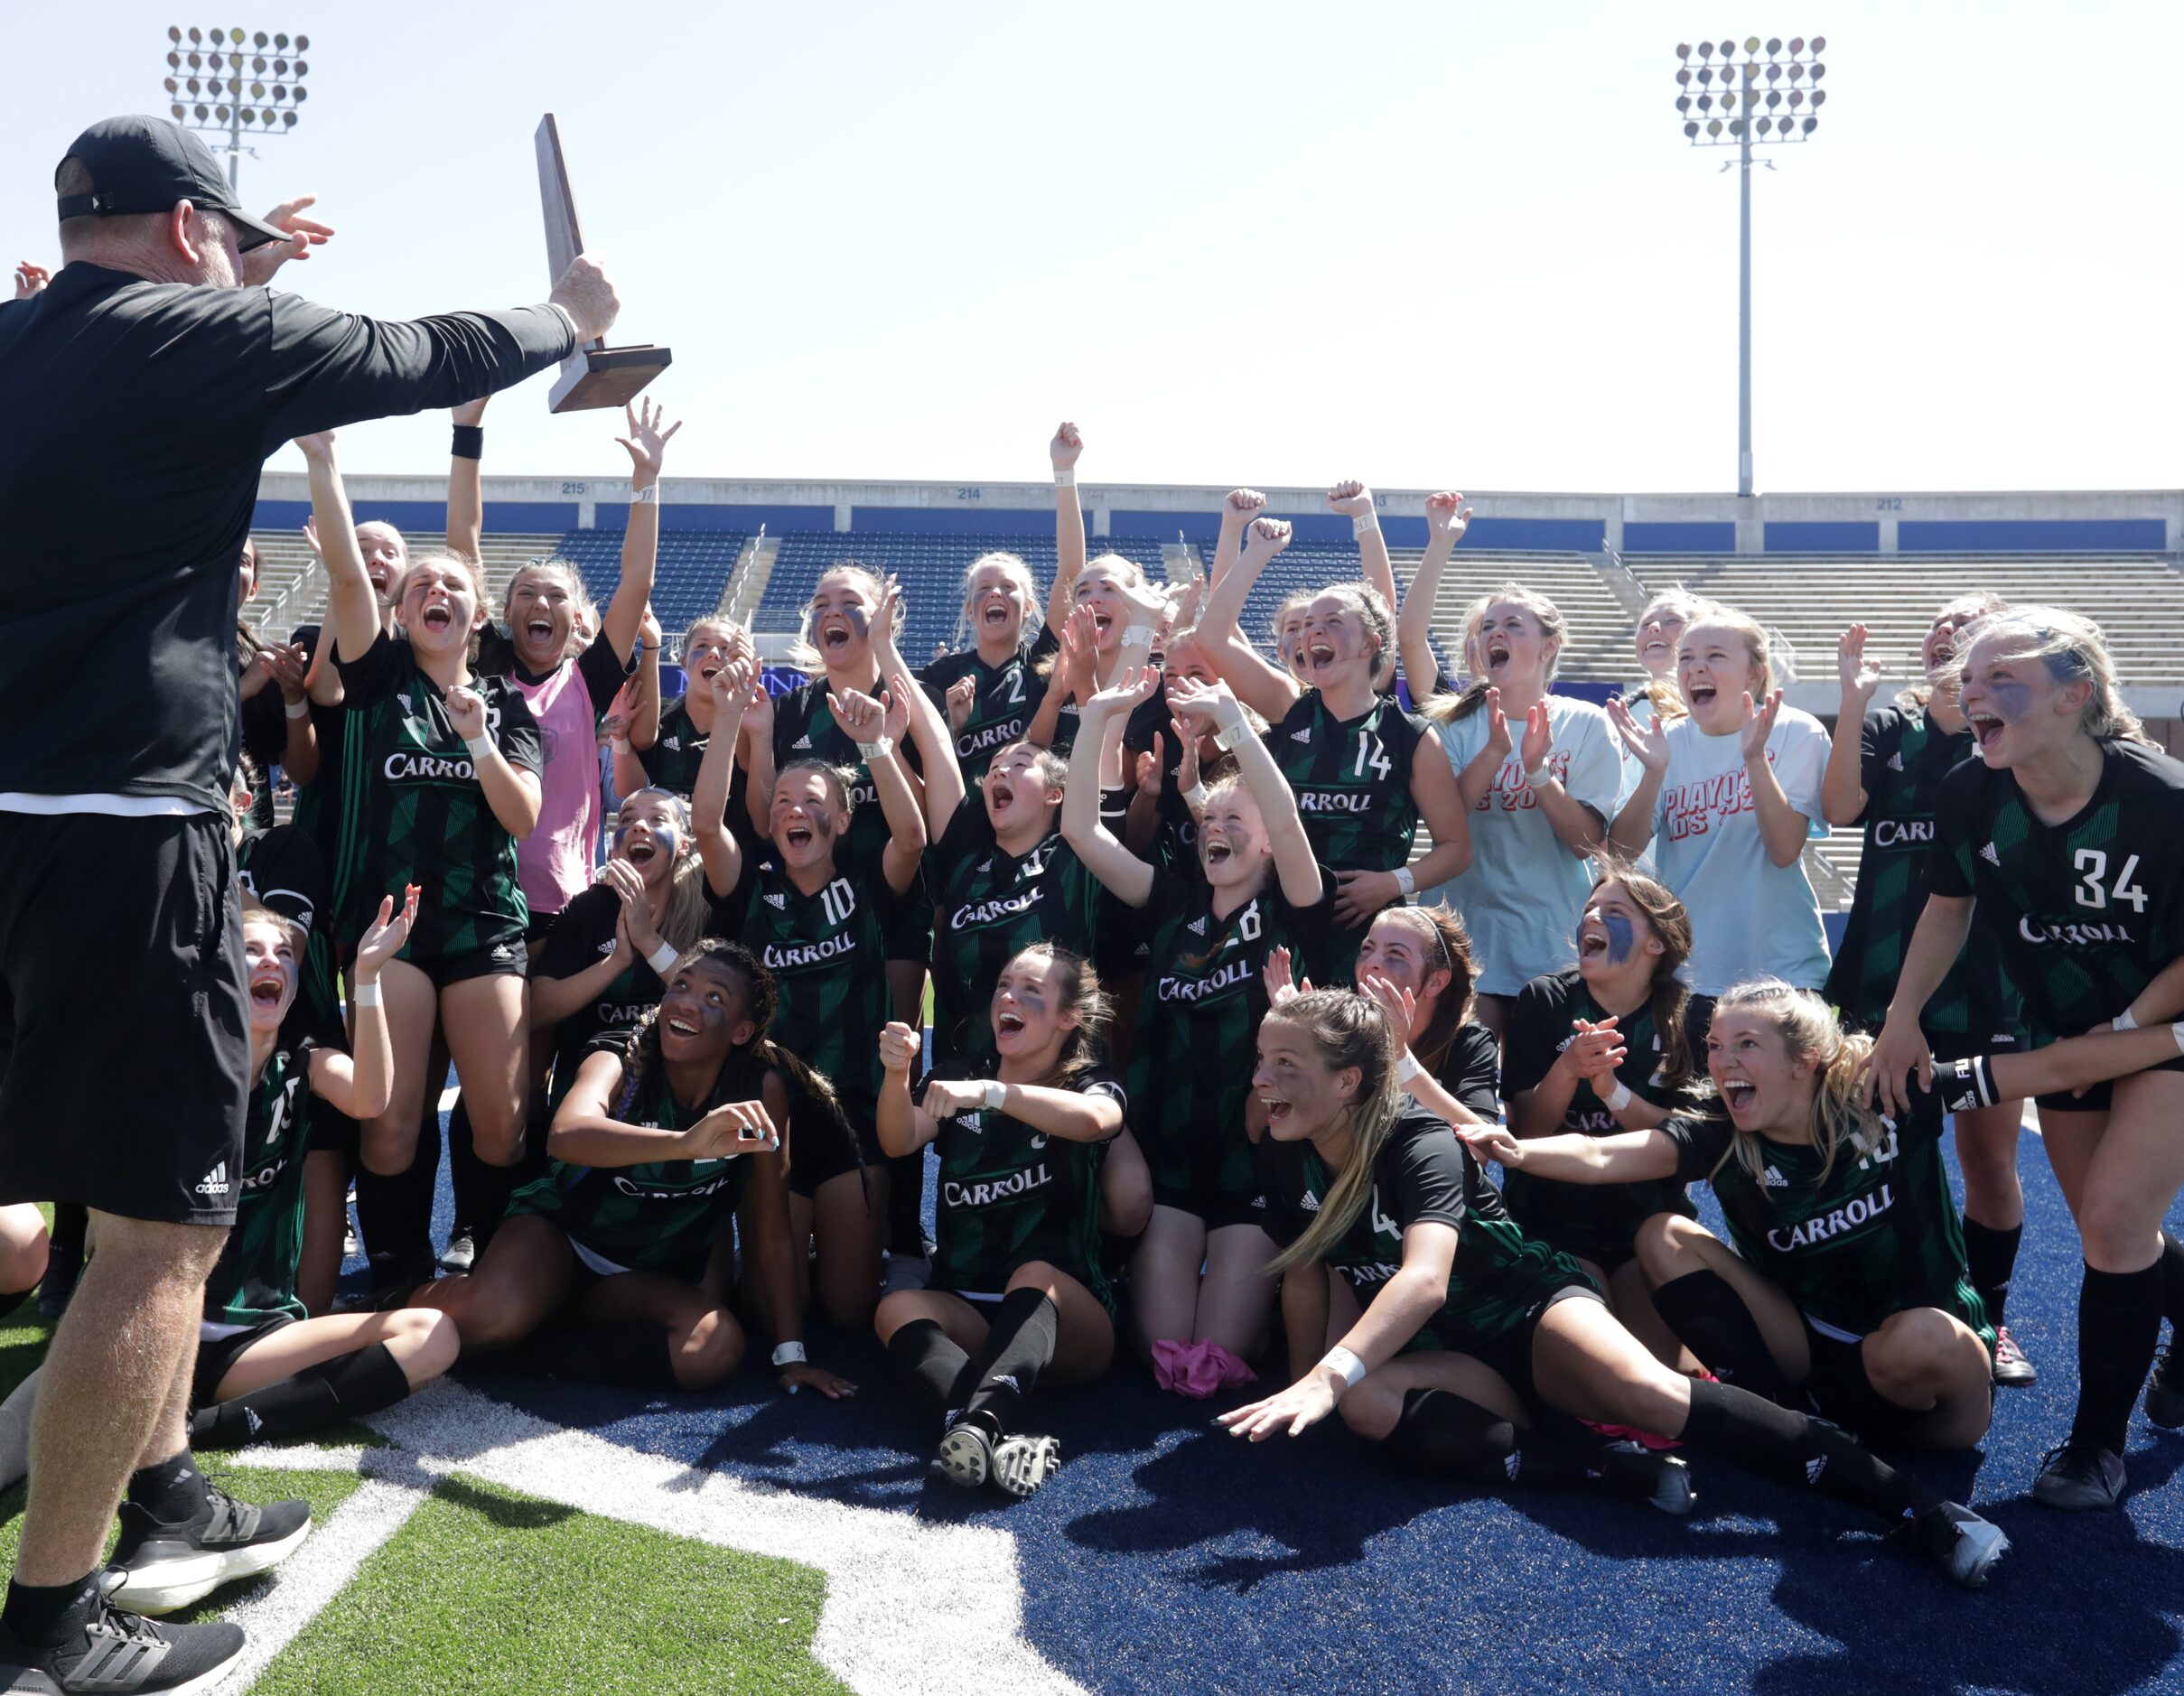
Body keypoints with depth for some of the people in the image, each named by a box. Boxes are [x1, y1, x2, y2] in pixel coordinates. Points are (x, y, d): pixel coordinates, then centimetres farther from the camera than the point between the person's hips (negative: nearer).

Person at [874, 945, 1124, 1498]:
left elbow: (1094, 1120, -21)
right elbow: (899, 1141, -5)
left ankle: (979, 1422, -58)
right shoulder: (956, 1082, 16)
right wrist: (896, 1074, -26)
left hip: (1066, 1322, -3)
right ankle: (1002, 1439, -53)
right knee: (897, 1308, -27)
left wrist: (989, 1092, -34)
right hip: (965, 1312, 3)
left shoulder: (1089, 1085, 6)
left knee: (1035, 1274, -34)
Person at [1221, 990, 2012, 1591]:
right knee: (1365, 1403, -31)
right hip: (1443, 1355, 5)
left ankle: (1918, 1504, -32)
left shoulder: (1420, 1144, -23)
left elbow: (1423, 1280, -41)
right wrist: (1307, 1389, 8)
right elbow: (1306, 1273, 8)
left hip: (1530, 1309, -5)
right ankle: (1619, 1468, -25)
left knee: (1645, 1393, -37)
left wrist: (1330, 1375, -52)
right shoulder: (1283, 1156, -3)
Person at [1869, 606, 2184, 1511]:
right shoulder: (1969, 795, -17)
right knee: (2110, 1234, 12)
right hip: (2063, 1031, 5)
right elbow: (1949, 906, 1)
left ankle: (2098, 1437, 7)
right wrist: (1902, 1017, -5)